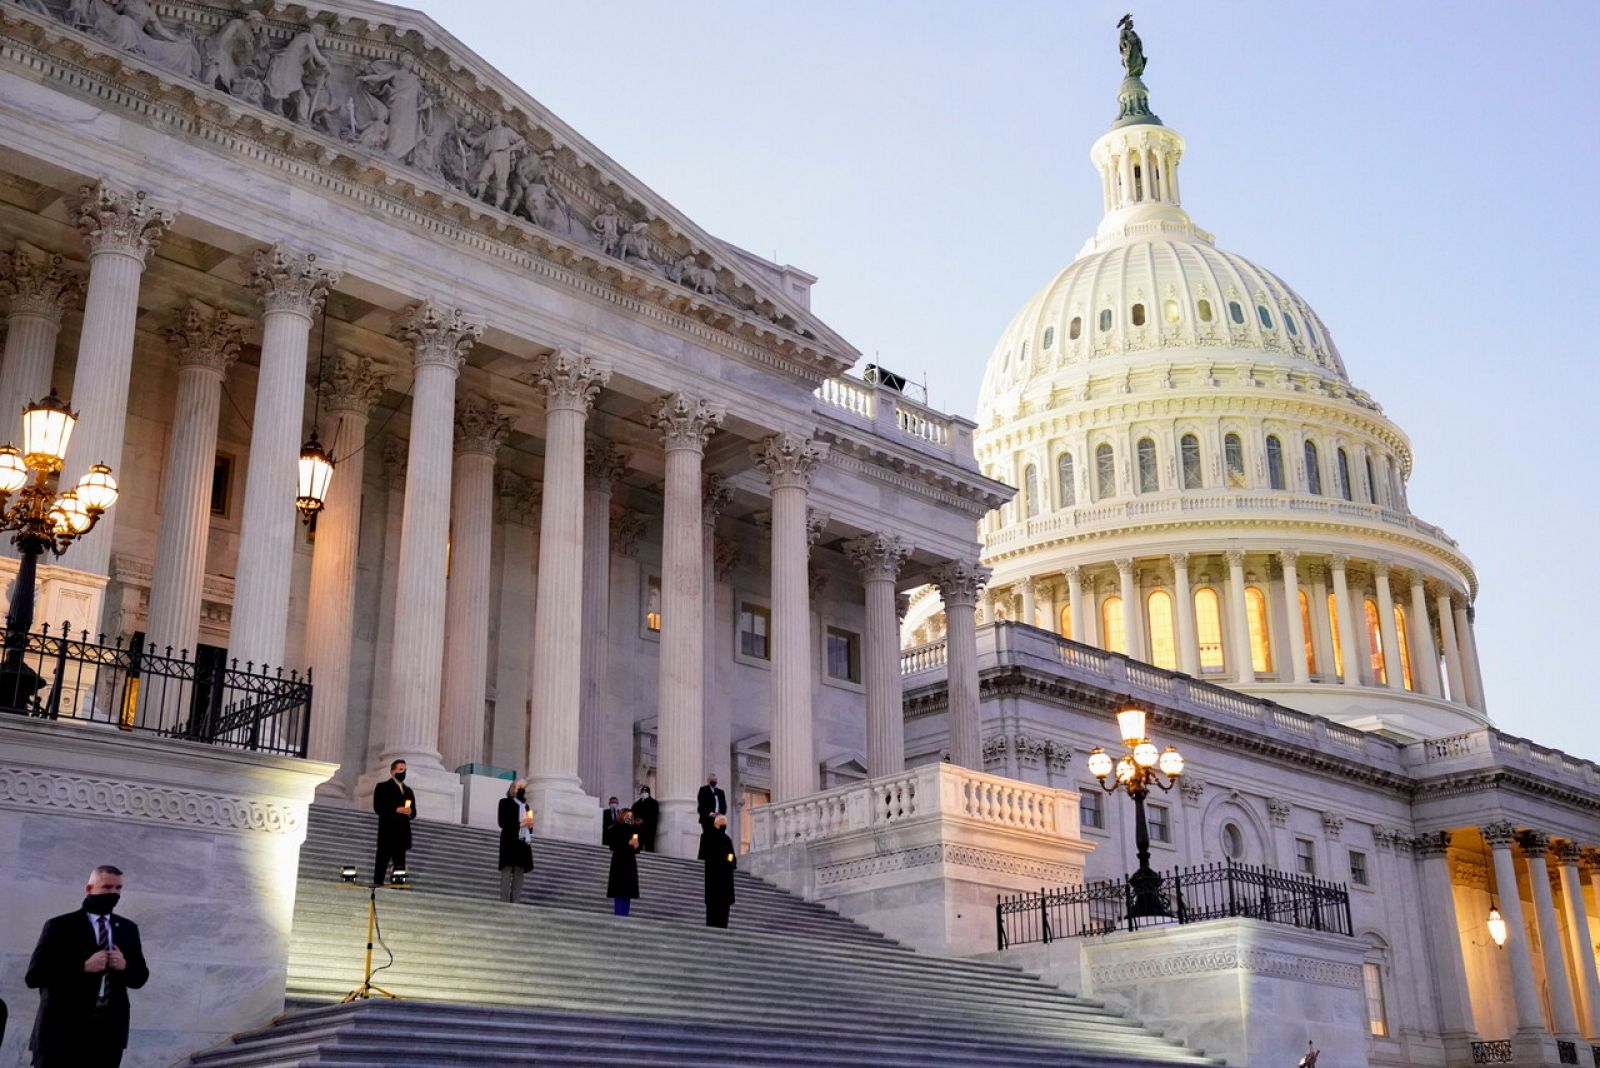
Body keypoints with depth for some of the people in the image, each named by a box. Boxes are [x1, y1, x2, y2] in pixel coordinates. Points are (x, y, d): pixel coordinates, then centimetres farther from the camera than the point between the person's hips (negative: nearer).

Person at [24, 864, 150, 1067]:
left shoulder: (128, 929, 11)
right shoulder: (60, 926, -4)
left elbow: (140, 977, 17)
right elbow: (33, 976, -10)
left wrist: (125, 966, -6)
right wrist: (84, 967, -19)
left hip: (108, 1033, 5)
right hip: (63, 1032, -5)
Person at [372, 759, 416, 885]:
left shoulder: (408, 791, 22)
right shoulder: (382, 787, 5)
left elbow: (413, 811, 18)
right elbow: (377, 807, -7)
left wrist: (410, 813, -5)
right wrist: (396, 810, -16)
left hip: (402, 832, 5)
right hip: (387, 832, -5)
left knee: (400, 863, 1)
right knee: (382, 861, -8)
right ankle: (377, 884, -11)